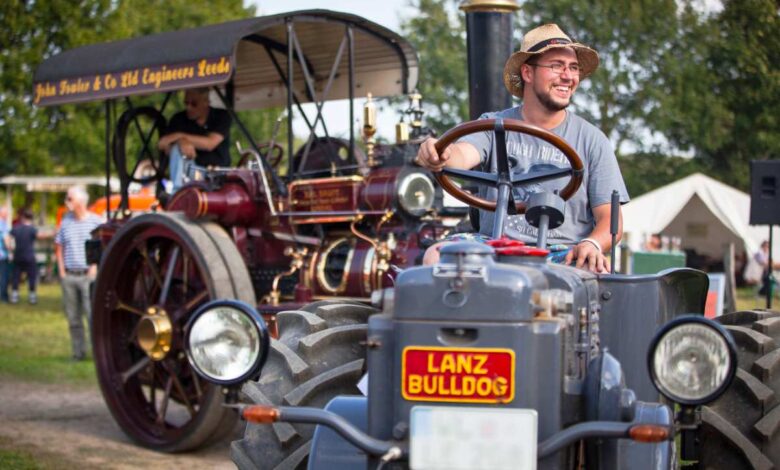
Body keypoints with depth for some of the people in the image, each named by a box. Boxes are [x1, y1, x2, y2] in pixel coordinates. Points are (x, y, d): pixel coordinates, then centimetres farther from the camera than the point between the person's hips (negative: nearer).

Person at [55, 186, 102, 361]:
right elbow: (58, 246, 16)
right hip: (68, 275, 4)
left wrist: (95, 267, -8)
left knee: (92, 313, -10)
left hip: (88, 274, -4)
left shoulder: (95, 221, -2)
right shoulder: (66, 221, 11)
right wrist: (61, 270, 7)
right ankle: (78, 352, 15)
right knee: (73, 316, 7)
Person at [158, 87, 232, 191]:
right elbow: (166, 148, -6)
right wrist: (181, 141, -29)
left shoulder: (222, 117, -3)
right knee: (177, 148, -23)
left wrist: (179, 136, -24)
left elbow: (210, 144, -19)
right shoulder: (179, 119, 3)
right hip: (192, 170, 2)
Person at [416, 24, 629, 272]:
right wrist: (441, 155, -40)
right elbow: (462, 154, -14)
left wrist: (592, 244, -21)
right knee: (435, 256, -27)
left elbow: (610, 219, 4)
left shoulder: (591, 140, 7)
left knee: (595, 270, -34)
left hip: (564, 253, 0)